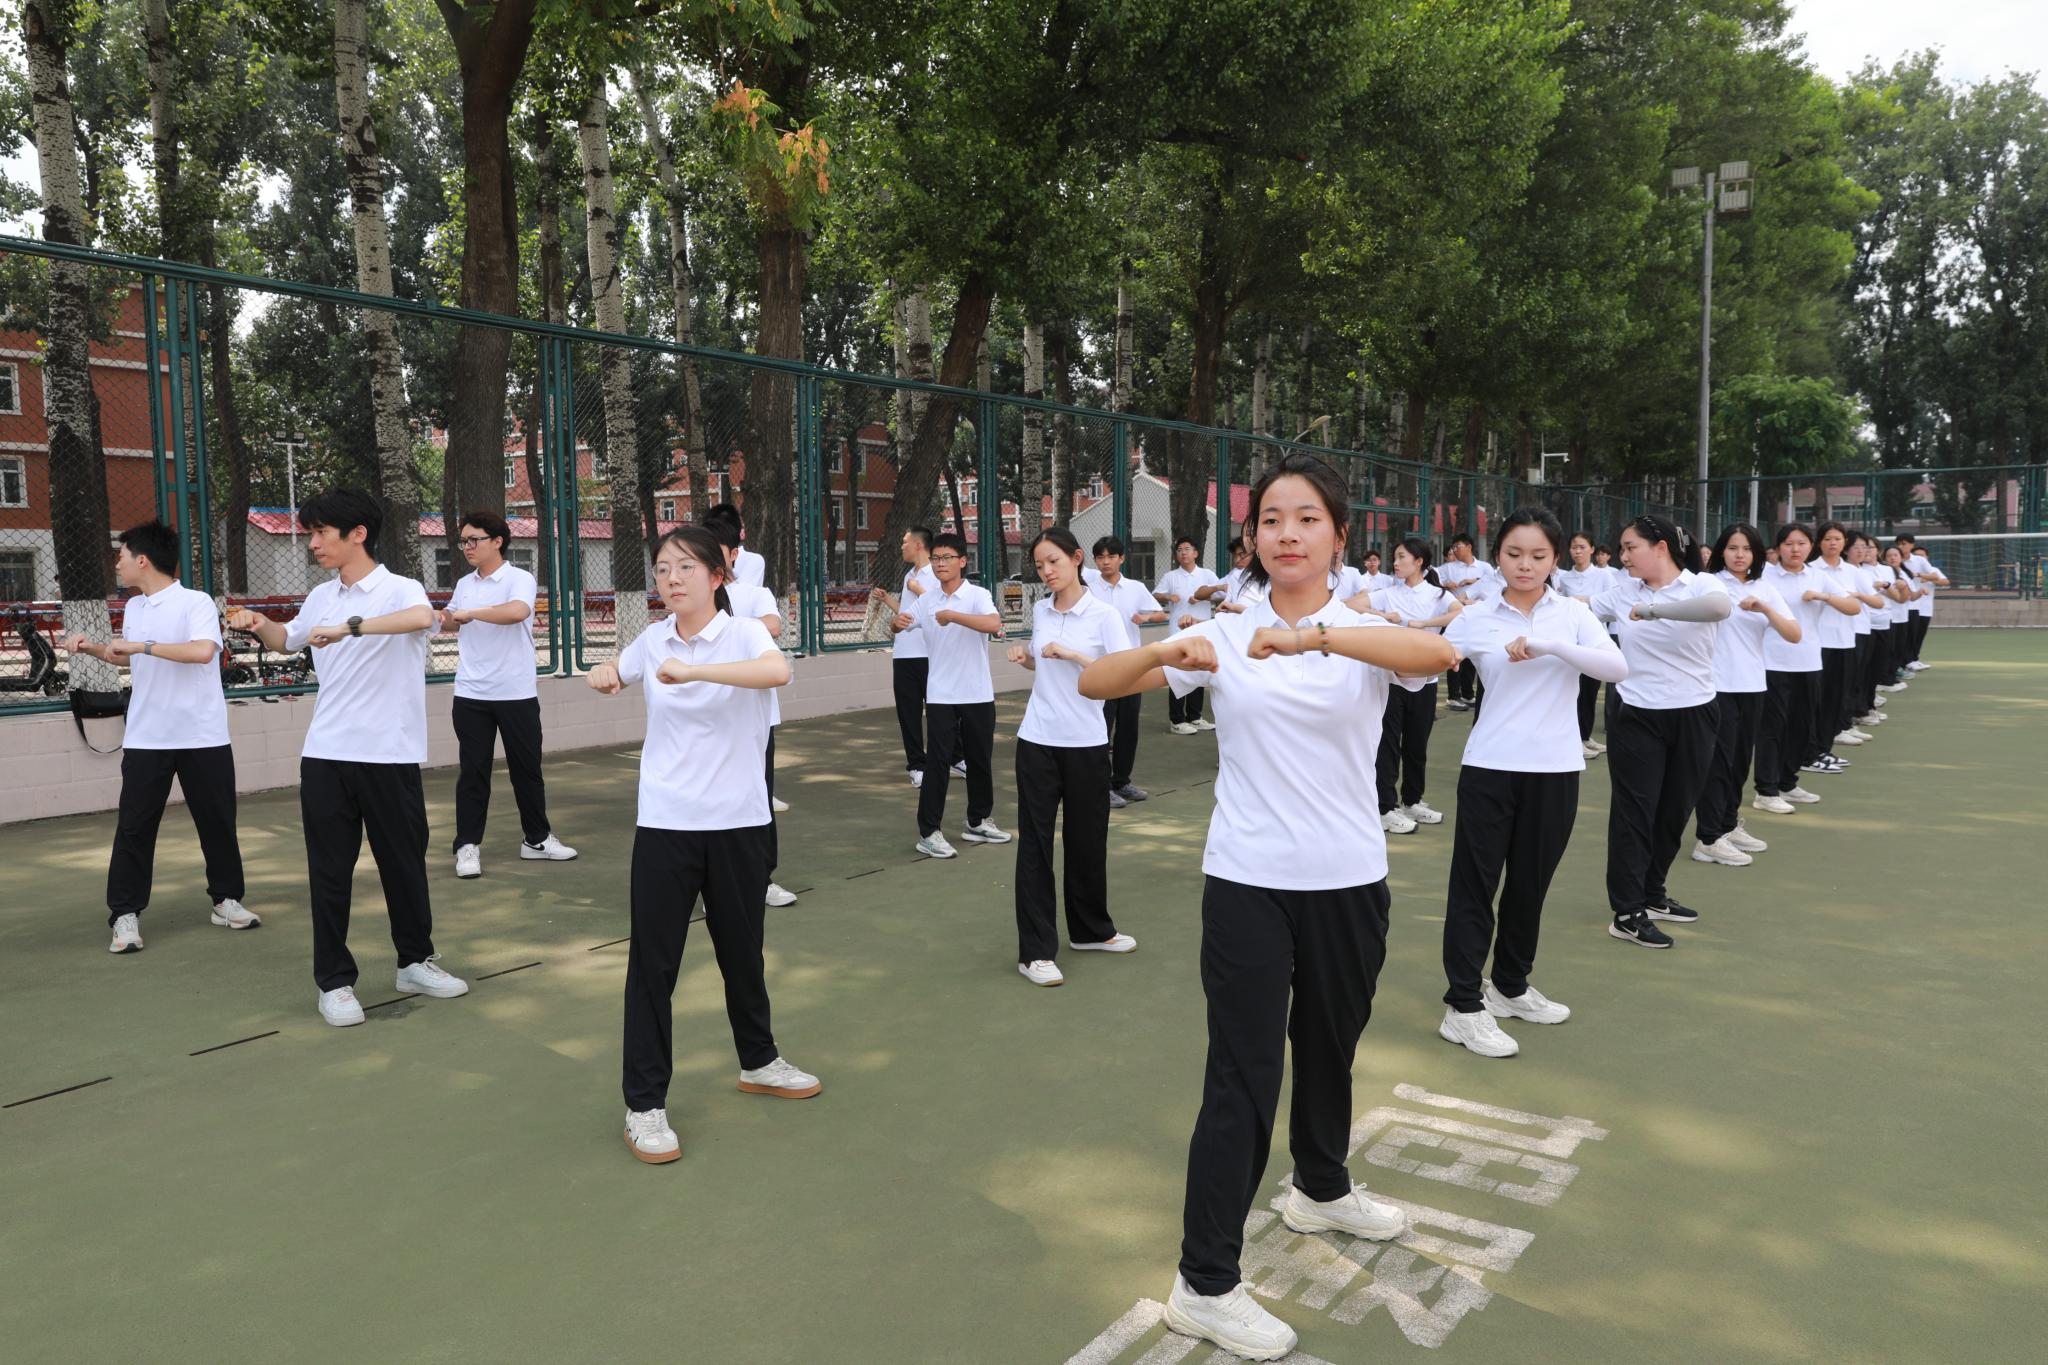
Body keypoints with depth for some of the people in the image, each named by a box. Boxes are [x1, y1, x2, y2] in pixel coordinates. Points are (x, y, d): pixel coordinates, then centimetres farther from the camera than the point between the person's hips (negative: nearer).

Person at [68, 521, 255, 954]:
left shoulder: (196, 603, -11)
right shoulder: (133, 608, 9)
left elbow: (203, 650, -30)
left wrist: (143, 645, -25)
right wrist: (93, 649, 13)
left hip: (202, 737, -5)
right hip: (145, 738, 5)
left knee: (216, 822, 7)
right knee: (134, 826, 2)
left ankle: (225, 899, 22)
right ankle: (125, 914, 9)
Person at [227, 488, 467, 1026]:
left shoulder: (399, 589, -8)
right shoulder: (320, 598, 10)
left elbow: (422, 617, -34)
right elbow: (288, 640, 31)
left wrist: (350, 626, -41)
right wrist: (259, 625, 11)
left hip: (390, 757, -4)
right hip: (325, 757, 4)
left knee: (404, 864, 10)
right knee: (330, 872, 6)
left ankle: (415, 961, 27)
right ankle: (334, 981, 17)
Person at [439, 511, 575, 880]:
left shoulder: (520, 579, -8)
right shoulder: (464, 584, 9)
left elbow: (517, 611, -30)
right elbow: (453, 623, 26)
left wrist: (471, 612, -22)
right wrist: (441, 617, 4)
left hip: (516, 694, -3)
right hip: (470, 695, 4)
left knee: (526, 768, 8)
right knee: (473, 771, 4)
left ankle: (536, 839, 21)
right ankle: (467, 846, 9)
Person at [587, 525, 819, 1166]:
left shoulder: (743, 633, -9)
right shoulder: (652, 640, 3)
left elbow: (778, 670, -33)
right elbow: (613, 671, 26)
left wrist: (694, 670, -43)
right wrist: (604, 676, 2)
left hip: (738, 822, -2)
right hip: (664, 823, 2)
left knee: (742, 949, 15)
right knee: (653, 961, 1)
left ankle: (757, 1060, 38)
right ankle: (644, 1104, 12)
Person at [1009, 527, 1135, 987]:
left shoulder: (1103, 615, -8)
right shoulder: (1040, 610, 5)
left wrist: (1073, 654, -22)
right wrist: (1025, 656, 1)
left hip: (1086, 743, -2)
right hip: (1037, 741, 2)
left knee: (1087, 839, 12)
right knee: (1035, 841, 1)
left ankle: (1091, 929, 32)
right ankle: (1036, 950, 7)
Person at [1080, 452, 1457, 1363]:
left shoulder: (1365, 631, -4)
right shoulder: (1224, 636, -3)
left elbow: (1441, 654, -28)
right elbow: (1094, 683, -8)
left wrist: (1314, 634, -41)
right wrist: (1168, 652, -29)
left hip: (1348, 882, 2)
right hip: (1246, 884, -2)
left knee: (1330, 1047, 21)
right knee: (1244, 1073, -1)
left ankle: (1321, 1190, 48)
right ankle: (1204, 1284, 11)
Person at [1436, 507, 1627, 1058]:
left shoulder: (1572, 613, 2)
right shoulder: (1476, 617, 0)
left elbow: (1617, 667, -14)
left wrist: (1549, 645, -25)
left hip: (1555, 769, 2)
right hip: (1490, 767, -2)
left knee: (1531, 884, 14)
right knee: (1474, 882, -1)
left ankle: (1511, 986, 32)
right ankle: (1463, 1007, 6)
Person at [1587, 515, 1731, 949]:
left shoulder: (1700, 585, -8)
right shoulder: (1621, 593, 1)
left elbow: (1720, 607, -31)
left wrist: (1652, 610, -32)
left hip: (1693, 715, 0)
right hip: (1636, 716, 0)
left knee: (1675, 810, 13)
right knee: (1634, 811, -1)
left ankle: (1652, 895, 30)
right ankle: (1626, 913, 3)